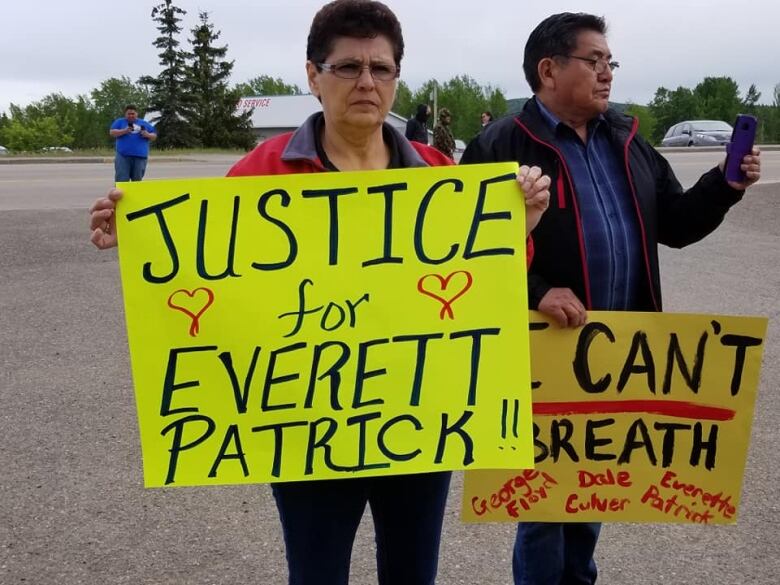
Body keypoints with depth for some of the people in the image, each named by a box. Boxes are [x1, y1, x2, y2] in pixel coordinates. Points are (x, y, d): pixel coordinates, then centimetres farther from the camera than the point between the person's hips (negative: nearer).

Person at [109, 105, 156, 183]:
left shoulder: (144, 124, 18)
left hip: (140, 156, 2)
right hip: (123, 155, -2)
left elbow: (154, 136, 17)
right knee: (121, 180, -8)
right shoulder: (120, 121, 14)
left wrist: (147, 135, -4)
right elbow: (112, 132, 3)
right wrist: (124, 131, -11)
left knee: (137, 179, 4)